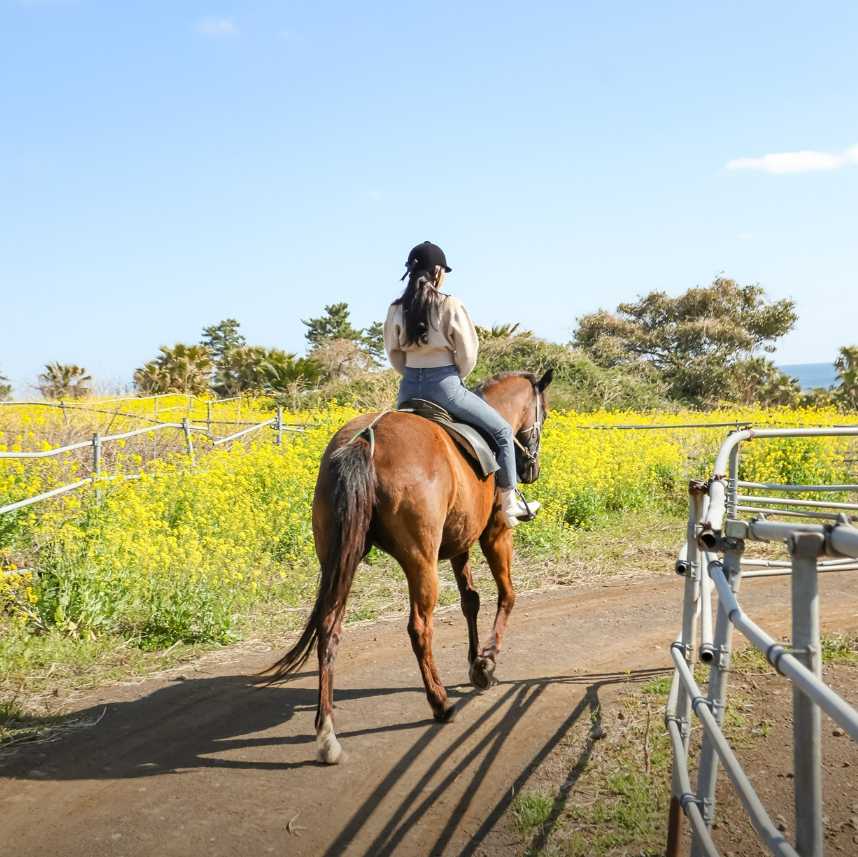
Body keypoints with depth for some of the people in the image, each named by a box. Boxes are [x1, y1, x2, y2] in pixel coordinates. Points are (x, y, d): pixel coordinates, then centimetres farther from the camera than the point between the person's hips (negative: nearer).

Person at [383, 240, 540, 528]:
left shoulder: (397, 309, 2)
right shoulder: (451, 306, -11)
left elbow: (393, 353, 8)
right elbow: (468, 353, -8)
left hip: (409, 388, 5)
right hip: (445, 385, -5)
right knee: (502, 430, 11)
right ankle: (509, 504, 14)